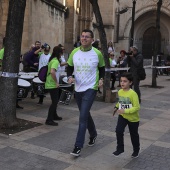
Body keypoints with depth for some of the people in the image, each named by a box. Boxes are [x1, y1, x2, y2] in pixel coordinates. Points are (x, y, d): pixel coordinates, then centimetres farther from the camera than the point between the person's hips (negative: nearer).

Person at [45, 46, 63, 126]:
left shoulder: (52, 59, 10)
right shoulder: (55, 61, -19)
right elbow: (52, 72, -33)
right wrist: (56, 82, -25)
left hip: (50, 84, 10)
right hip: (52, 84, -10)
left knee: (55, 101, 21)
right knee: (54, 102, -5)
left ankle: (54, 115, 35)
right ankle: (49, 120, -2)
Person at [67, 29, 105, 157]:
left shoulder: (97, 53, -6)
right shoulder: (74, 52, 1)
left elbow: (102, 68, 8)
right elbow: (70, 67, 11)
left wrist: (101, 79, -8)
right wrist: (70, 77, -9)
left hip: (91, 89, -4)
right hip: (78, 89, 5)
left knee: (83, 117, -12)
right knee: (85, 114, 19)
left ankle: (78, 146, -6)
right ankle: (93, 134, 44)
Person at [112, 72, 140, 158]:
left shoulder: (133, 94, -24)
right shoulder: (120, 92, -4)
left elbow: (137, 107, -25)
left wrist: (125, 111, -32)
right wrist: (116, 107, 3)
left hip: (133, 118, -4)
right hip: (122, 116, 4)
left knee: (134, 135, 14)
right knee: (118, 131, -16)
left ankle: (136, 150, 37)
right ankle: (120, 148, 2)